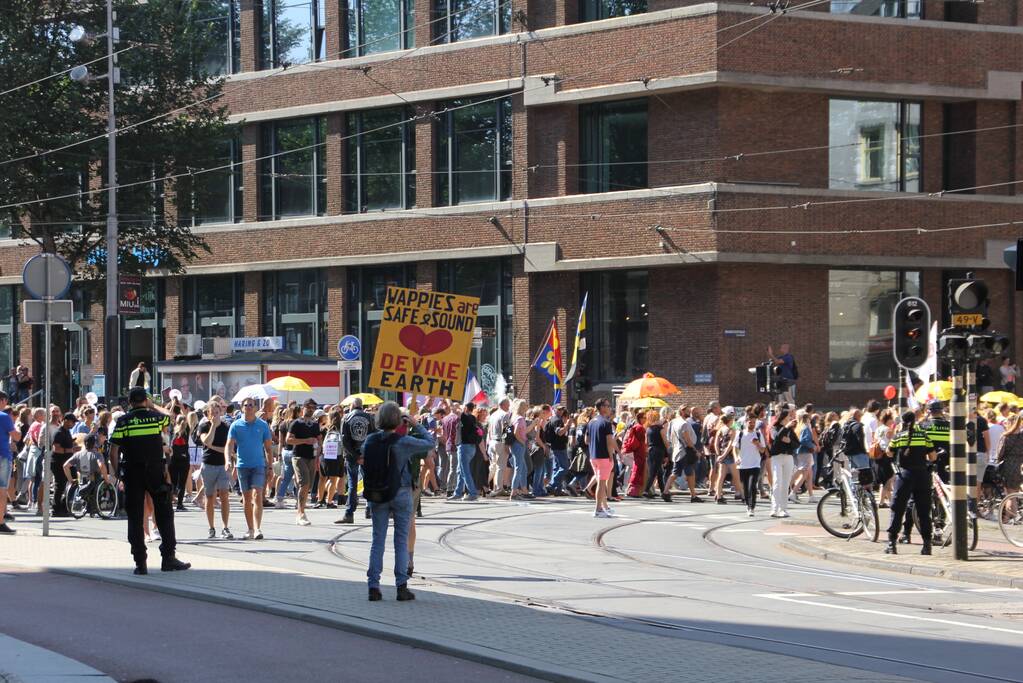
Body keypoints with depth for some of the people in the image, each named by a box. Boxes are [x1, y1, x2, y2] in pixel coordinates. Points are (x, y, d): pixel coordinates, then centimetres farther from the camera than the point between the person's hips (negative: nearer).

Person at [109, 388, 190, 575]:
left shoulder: (122, 421, -3)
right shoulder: (156, 417, 1)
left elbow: (113, 452, -5)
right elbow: (169, 417, 26)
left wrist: (117, 473, 4)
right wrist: (152, 406, 36)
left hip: (133, 475, 0)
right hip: (157, 473, 0)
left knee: (135, 518, 4)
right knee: (164, 515, 10)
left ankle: (140, 563, 2)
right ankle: (168, 558, 9)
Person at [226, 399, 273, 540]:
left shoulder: (263, 425, 3)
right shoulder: (236, 425, 2)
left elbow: (268, 447, 7)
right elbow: (230, 445, -5)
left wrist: (270, 466, 5)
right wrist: (229, 460, -22)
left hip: (258, 465, -1)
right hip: (242, 465, 1)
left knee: (257, 496, -13)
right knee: (247, 498, 8)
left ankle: (257, 528, -19)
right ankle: (250, 529, 17)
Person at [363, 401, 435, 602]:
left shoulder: (370, 441, -5)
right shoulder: (403, 441, -15)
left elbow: (364, 461, 5)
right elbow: (430, 443, -6)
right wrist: (416, 425, 4)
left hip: (377, 495, 3)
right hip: (401, 493, -3)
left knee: (377, 540, 9)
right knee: (401, 540, 6)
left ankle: (373, 587, 6)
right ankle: (402, 587, 4)